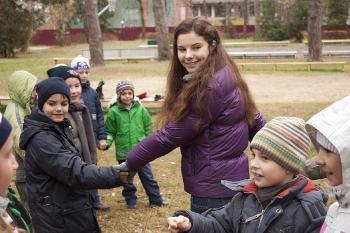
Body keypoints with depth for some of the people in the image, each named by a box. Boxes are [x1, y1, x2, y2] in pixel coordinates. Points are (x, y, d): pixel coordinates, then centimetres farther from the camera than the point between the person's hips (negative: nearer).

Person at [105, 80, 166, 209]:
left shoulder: (141, 109, 0)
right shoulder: (114, 112, -4)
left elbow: (148, 128, 8)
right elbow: (110, 131, 4)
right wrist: (107, 142, -12)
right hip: (124, 152, -1)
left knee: (147, 176, 9)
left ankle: (156, 199, 19)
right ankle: (131, 200, 26)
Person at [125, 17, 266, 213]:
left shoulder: (212, 86, -22)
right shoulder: (225, 76, 7)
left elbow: (171, 135, -18)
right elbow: (255, 122, 14)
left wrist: (128, 163, -7)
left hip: (215, 189, -9)